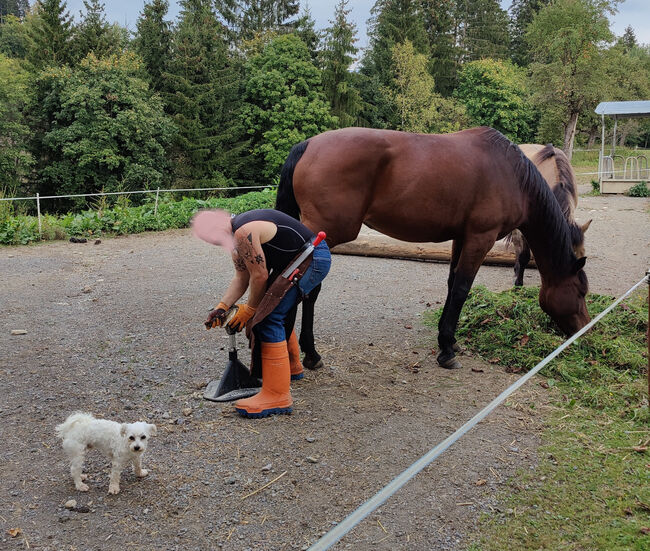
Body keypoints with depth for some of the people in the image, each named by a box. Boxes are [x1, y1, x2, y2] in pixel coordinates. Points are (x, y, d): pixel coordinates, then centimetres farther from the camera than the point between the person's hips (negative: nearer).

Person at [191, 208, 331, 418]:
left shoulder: (244, 232, -22)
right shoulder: (237, 236, 11)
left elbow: (260, 276, -17)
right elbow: (241, 277, 13)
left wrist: (249, 310, -4)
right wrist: (222, 306, 2)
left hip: (313, 259, -11)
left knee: (269, 317, -15)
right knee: (278, 313, 23)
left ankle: (277, 396, -14)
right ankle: (291, 367, 43)